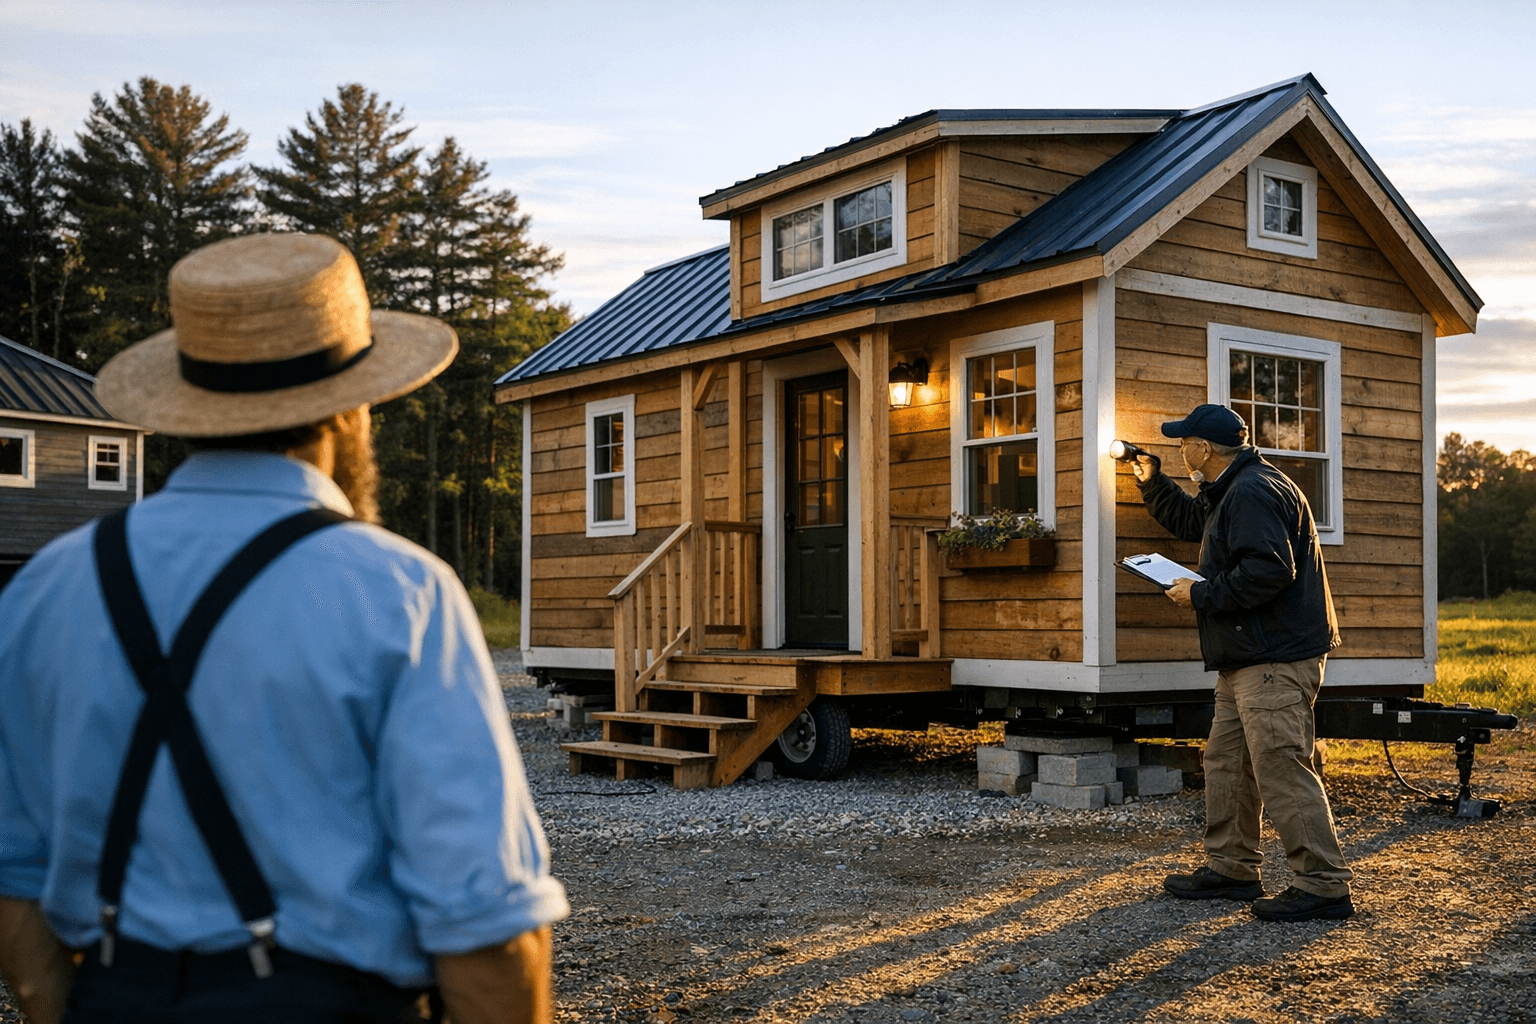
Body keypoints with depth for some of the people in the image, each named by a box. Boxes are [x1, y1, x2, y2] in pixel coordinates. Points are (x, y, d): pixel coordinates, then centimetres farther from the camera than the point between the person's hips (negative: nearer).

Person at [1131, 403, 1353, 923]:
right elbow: (1188, 520, 39)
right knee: (1226, 761, 15)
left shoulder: (1253, 493, -16)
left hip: (1276, 659, -12)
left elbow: (1269, 570, -27)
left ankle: (1323, 885, -6)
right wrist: (1152, 483, 27)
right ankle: (1231, 868, 24)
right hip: (1249, 657, 12)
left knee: (1281, 768, -11)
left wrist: (1202, 595, -17)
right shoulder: (1229, 492, 20)